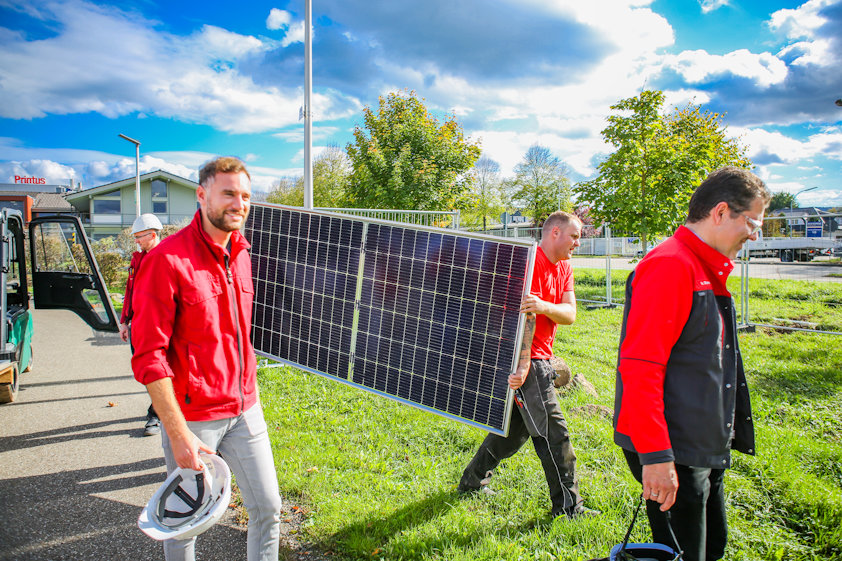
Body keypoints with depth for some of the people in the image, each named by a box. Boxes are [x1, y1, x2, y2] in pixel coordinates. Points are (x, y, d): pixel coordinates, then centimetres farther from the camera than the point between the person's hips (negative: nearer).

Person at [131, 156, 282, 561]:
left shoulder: (241, 256, 6)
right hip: (192, 417, -6)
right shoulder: (167, 260, -16)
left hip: (245, 411, 6)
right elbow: (148, 357, -17)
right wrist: (178, 434, -19)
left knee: (268, 507, 13)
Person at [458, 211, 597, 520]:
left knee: (517, 424, 17)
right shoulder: (532, 262, -16)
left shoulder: (564, 268, 12)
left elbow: (569, 314, -3)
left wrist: (544, 305, -25)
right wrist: (522, 367, -28)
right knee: (552, 431, -4)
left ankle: (472, 481, 31)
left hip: (540, 358, 10)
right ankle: (568, 506, 10)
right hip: (526, 357, -10)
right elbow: (527, 317, -24)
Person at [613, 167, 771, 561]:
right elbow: (639, 366, -26)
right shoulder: (670, 265, -19)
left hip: (704, 450, 10)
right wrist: (656, 455, -26)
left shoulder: (705, 270, 14)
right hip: (673, 454, -10)